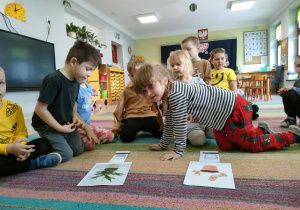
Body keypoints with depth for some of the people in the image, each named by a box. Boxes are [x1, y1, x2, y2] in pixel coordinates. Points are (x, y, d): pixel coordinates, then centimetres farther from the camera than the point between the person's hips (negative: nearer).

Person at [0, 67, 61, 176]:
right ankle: (35, 162, -16)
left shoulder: (14, 108, 3)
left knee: (43, 144, -11)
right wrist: (9, 148, -30)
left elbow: (21, 133, 4)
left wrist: (20, 147, -17)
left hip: (13, 152, 4)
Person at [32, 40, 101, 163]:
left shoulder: (76, 82, 0)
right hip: (47, 126, -8)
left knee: (78, 150, 9)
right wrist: (60, 128, -21)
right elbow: (40, 109, -27)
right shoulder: (54, 80, -28)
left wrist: (74, 116, -3)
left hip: (66, 124, 8)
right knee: (66, 155, -14)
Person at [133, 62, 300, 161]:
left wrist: (178, 151, -17)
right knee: (225, 145, 17)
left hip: (234, 108, -9)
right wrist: (163, 145, 14)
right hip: (222, 116, 9)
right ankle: (261, 131, 33)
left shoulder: (176, 94, -29)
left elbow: (180, 124, -26)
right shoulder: (170, 95, 3)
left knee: (253, 144, 2)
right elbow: (169, 123, 11)